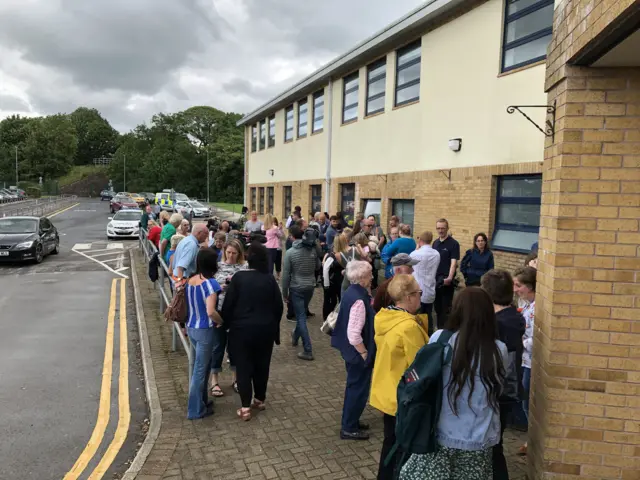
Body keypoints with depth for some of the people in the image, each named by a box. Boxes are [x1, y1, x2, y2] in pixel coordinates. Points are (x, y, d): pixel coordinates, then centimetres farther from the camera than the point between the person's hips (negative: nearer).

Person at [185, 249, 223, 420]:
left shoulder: (190, 281, 3)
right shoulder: (210, 283, -20)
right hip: (204, 330, -7)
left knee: (199, 366, 22)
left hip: (191, 328, 7)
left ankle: (200, 401, 35)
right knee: (200, 370, 5)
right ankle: (195, 410, 16)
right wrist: (221, 322, -11)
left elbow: (187, 305, 13)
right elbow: (210, 311, -28)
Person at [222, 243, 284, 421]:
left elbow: (228, 304, -7)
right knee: (262, 365, 16)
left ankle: (245, 408, 6)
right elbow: (279, 306, 1)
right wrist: (273, 324, 16)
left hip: (242, 329, -2)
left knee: (243, 367, 5)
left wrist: (226, 325, 7)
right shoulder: (270, 279, -5)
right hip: (265, 329, 2)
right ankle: (260, 399, 29)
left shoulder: (239, 277, -10)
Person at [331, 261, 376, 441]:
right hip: (357, 352, -10)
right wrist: (364, 353, -18)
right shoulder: (358, 300, -28)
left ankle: (350, 421, 39)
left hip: (350, 350, 10)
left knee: (354, 386, 23)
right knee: (358, 388, 6)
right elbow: (354, 334, -29)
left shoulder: (352, 292, 2)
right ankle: (349, 428, 21)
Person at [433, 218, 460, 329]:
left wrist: (449, 278, -32)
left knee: (446, 308, 0)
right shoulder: (435, 243, 10)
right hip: (435, 279, 7)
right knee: (437, 306, 14)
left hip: (446, 281, -6)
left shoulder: (453, 244, -10)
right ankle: (439, 328, 26)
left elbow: (453, 262, -19)